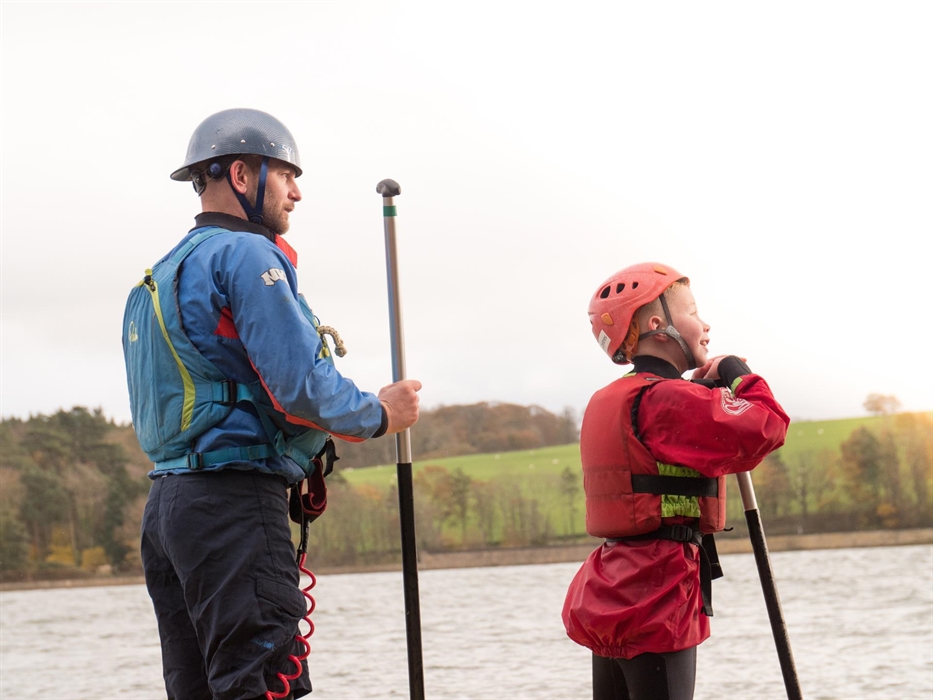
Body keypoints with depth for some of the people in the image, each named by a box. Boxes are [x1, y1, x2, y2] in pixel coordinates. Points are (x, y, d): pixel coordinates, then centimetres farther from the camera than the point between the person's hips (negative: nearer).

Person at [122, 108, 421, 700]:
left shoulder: (162, 275, 22)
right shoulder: (247, 255, -7)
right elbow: (300, 387, -16)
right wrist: (380, 414, 1)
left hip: (168, 502, 10)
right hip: (236, 501, -9)